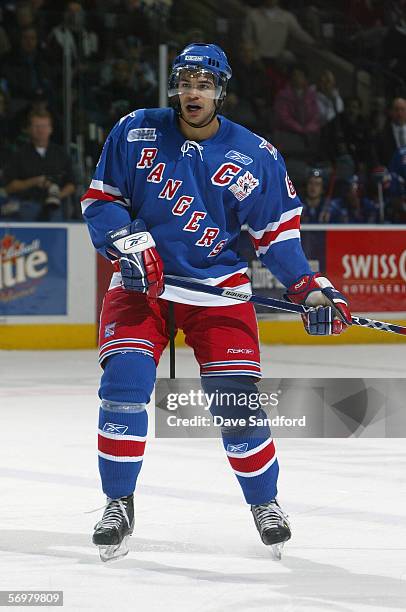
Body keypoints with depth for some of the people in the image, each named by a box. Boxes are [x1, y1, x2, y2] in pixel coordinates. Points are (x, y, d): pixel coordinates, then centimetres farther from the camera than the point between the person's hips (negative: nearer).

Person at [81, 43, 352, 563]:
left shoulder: (255, 157, -3)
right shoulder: (135, 134, -3)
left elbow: (277, 232, 3)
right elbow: (99, 199, 3)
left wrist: (311, 290, -8)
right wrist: (128, 242, -15)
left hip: (218, 289, 0)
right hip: (141, 283, 0)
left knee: (237, 399, -6)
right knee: (124, 381, -18)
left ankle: (265, 503, 18)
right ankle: (119, 505, -2)